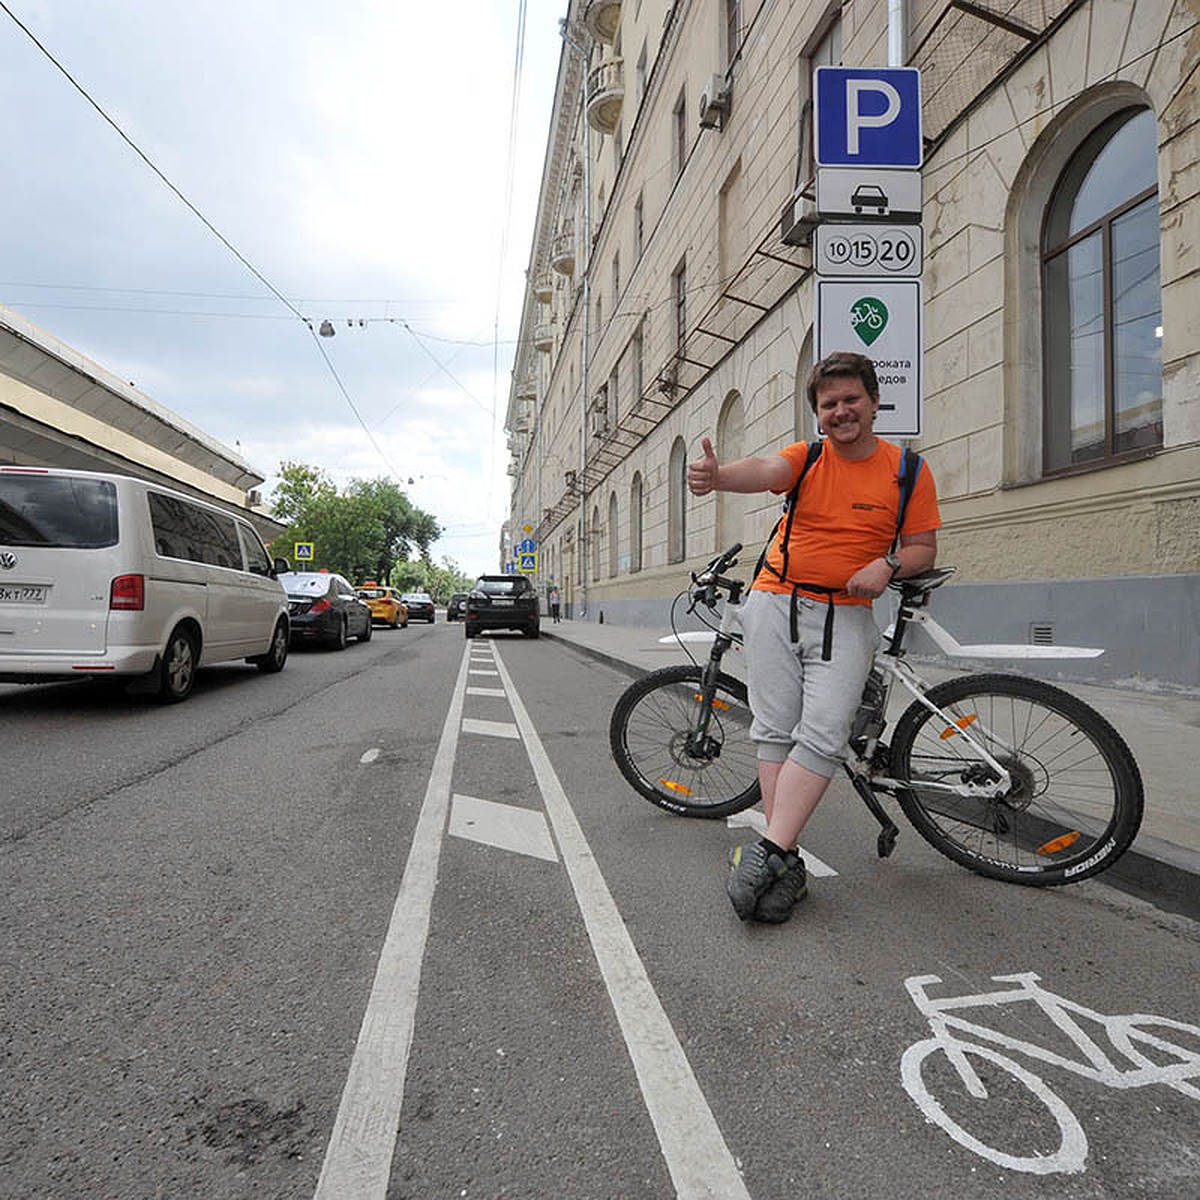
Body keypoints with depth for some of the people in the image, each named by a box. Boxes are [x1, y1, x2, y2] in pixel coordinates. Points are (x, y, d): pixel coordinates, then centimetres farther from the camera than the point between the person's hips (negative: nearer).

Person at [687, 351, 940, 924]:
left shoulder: (907, 468, 5)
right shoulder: (806, 456, 3)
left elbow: (923, 547, 8)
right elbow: (764, 470, -20)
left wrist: (886, 564, -15)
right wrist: (717, 476, -42)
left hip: (846, 615, 0)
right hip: (777, 602, 1)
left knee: (823, 736, -14)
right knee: (776, 730, -3)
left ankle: (768, 853, -9)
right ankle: (788, 864, 5)